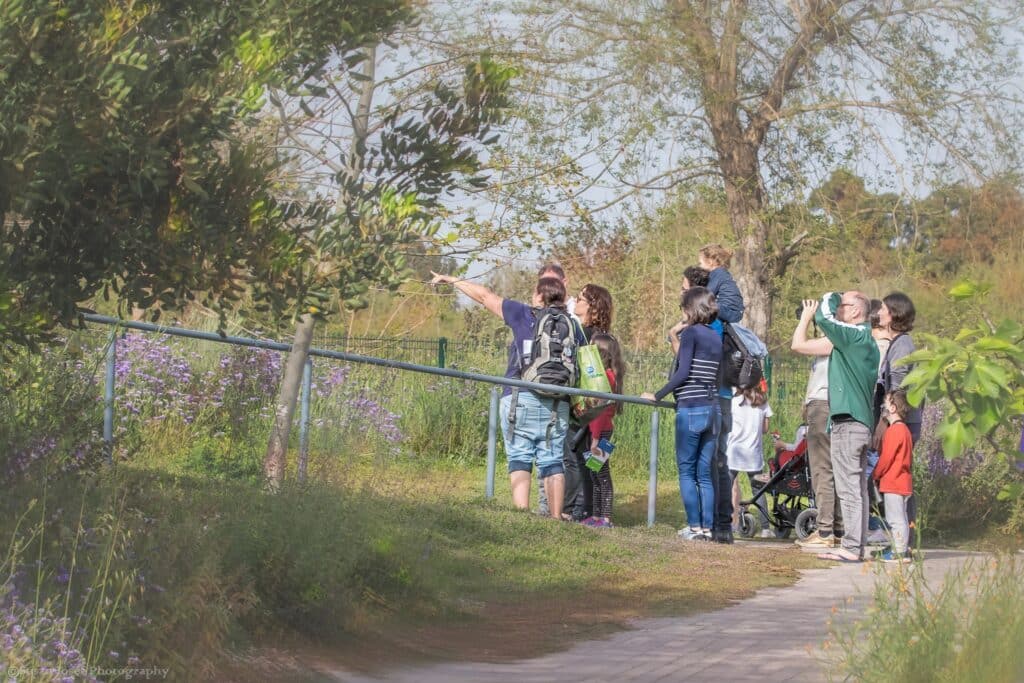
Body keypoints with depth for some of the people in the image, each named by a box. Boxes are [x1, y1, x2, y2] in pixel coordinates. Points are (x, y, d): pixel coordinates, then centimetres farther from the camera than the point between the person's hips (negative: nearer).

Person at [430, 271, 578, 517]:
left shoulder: (524, 315, 4)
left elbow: (485, 296, 11)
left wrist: (452, 281, 22)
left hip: (520, 398, -2)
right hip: (557, 404, 2)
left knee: (519, 458, -2)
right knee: (553, 461, 4)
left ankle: (521, 512, -14)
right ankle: (556, 517, 0)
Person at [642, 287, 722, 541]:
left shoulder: (690, 333, -6)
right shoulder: (716, 338, 14)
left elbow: (683, 372, -13)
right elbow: (718, 377, 12)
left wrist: (658, 396, -9)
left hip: (691, 408, -6)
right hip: (713, 409, 7)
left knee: (686, 470, -1)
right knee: (704, 473, 8)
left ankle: (694, 526, -7)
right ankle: (708, 527, 4)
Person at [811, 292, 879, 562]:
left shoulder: (854, 336, -12)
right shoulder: (866, 340, 19)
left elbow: (824, 317, -22)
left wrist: (831, 298, -4)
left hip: (848, 422, -10)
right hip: (862, 421, 10)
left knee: (849, 486, -10)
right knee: (857, 487, 11)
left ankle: (851, 547, -11)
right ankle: (856, 545, 13)